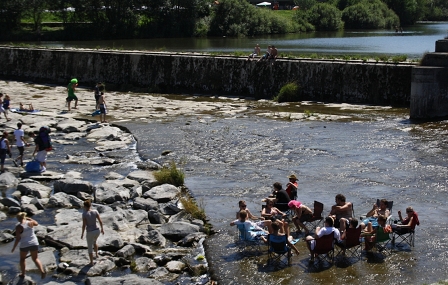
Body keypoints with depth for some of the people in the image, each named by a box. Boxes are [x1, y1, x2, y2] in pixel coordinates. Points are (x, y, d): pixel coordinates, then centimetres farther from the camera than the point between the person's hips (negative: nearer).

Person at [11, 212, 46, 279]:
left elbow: (18, 238, -14)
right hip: (34, 243, 3)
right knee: (35, 259, 16)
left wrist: (14, 248, -4)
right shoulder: (30, 223, -5)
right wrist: (29, 219, 28)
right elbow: (36, 223, 19)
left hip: (24, 245, -3)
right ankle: (42, 271, -6)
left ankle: (23, 274, 30)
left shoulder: (18, 226, -15)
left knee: (22, 259, 24)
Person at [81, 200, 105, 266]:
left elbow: (84, 225, -16)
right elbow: (100, 221, -4)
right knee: (94, 242, 38)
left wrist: (82, 234, -3)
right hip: (97, 231, 4)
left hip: (90, 233, -4)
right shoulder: (95, 211, -7)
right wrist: (102, 229, 12)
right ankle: (96, 254, 44)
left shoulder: (84, 214, -17)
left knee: (90, 247, 17)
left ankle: (91, 263, 26)